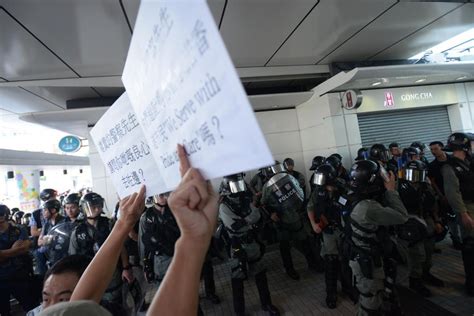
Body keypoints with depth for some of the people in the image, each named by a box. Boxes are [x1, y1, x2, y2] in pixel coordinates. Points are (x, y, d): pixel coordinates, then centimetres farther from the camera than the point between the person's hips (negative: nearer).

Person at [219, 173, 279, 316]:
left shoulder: (244, 199, 1)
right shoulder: (223, 205, -18)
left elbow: (257, 216, -8)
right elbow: (234, 227, -26)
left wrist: (243, 220, -22)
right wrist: (248, 220, -14)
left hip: (252, 242, 6)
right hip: (237, 246, -6)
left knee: (260, 273, 18)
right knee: (238, 279, 9)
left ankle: (266, 303, 38)